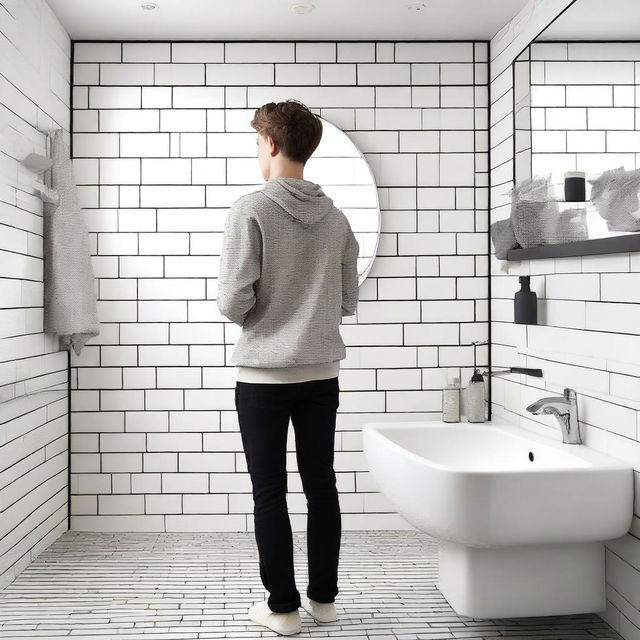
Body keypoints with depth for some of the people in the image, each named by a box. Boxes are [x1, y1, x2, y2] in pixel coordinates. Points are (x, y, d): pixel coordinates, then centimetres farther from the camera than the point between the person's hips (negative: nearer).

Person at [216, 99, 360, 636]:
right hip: (322, 370, 5)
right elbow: (348, 302, 9)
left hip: (265, 373, -4)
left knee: (270, 492, 5)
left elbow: (234, 301, -13)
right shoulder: (336, 217, 5)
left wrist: (259, 314, 8)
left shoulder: (251, 210, -11)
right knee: (321, 485, 12)